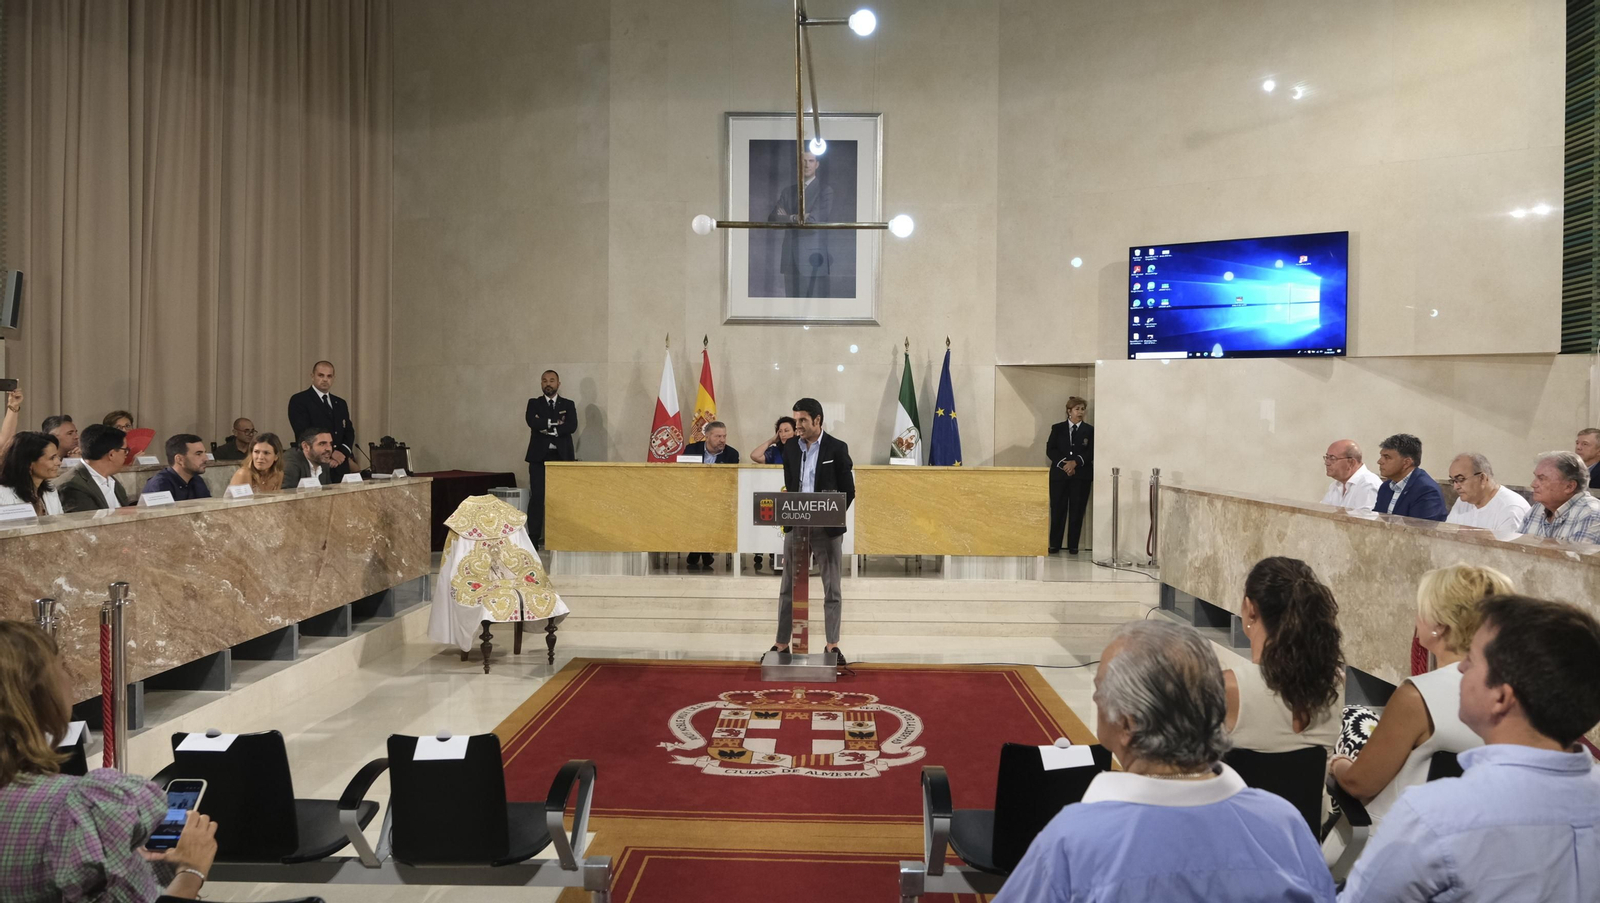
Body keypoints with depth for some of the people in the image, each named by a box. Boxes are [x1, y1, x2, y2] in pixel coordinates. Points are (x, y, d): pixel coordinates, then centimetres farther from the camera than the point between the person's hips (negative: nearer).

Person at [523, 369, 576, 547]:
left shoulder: (568, 404, 11)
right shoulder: (534, 403, 11)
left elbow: (572, 426, -6)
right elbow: (532, 421, -10)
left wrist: (548, 428, -10)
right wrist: (555, 423, -10)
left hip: (562, 456, 0)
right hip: (539, 456, 0)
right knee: (537, 497, -6)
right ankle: (534, 537, -2)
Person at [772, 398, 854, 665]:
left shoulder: (837, 448, -5)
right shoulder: (790, 447, 6)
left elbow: (848, 490, -3)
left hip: (827, 527, -3)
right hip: (796, 525, 3)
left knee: (832, 588, 5)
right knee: (788, 587, 6)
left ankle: (833, 646, 13)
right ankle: (782, 643, 14)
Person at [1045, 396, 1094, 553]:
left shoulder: (1089, 430, 7)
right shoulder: (1057, 428, 9)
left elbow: (1091, 452, -2)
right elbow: (1050, 450, 1)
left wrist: (1075, 462, -16)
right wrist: (1063, 463, -13)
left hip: (1081, 475, 0)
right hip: (1059, 474, 0)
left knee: (1077, 511, 0)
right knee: (1057, 510, -1)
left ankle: (1073, 546, 7)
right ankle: (1054, 545, 6)